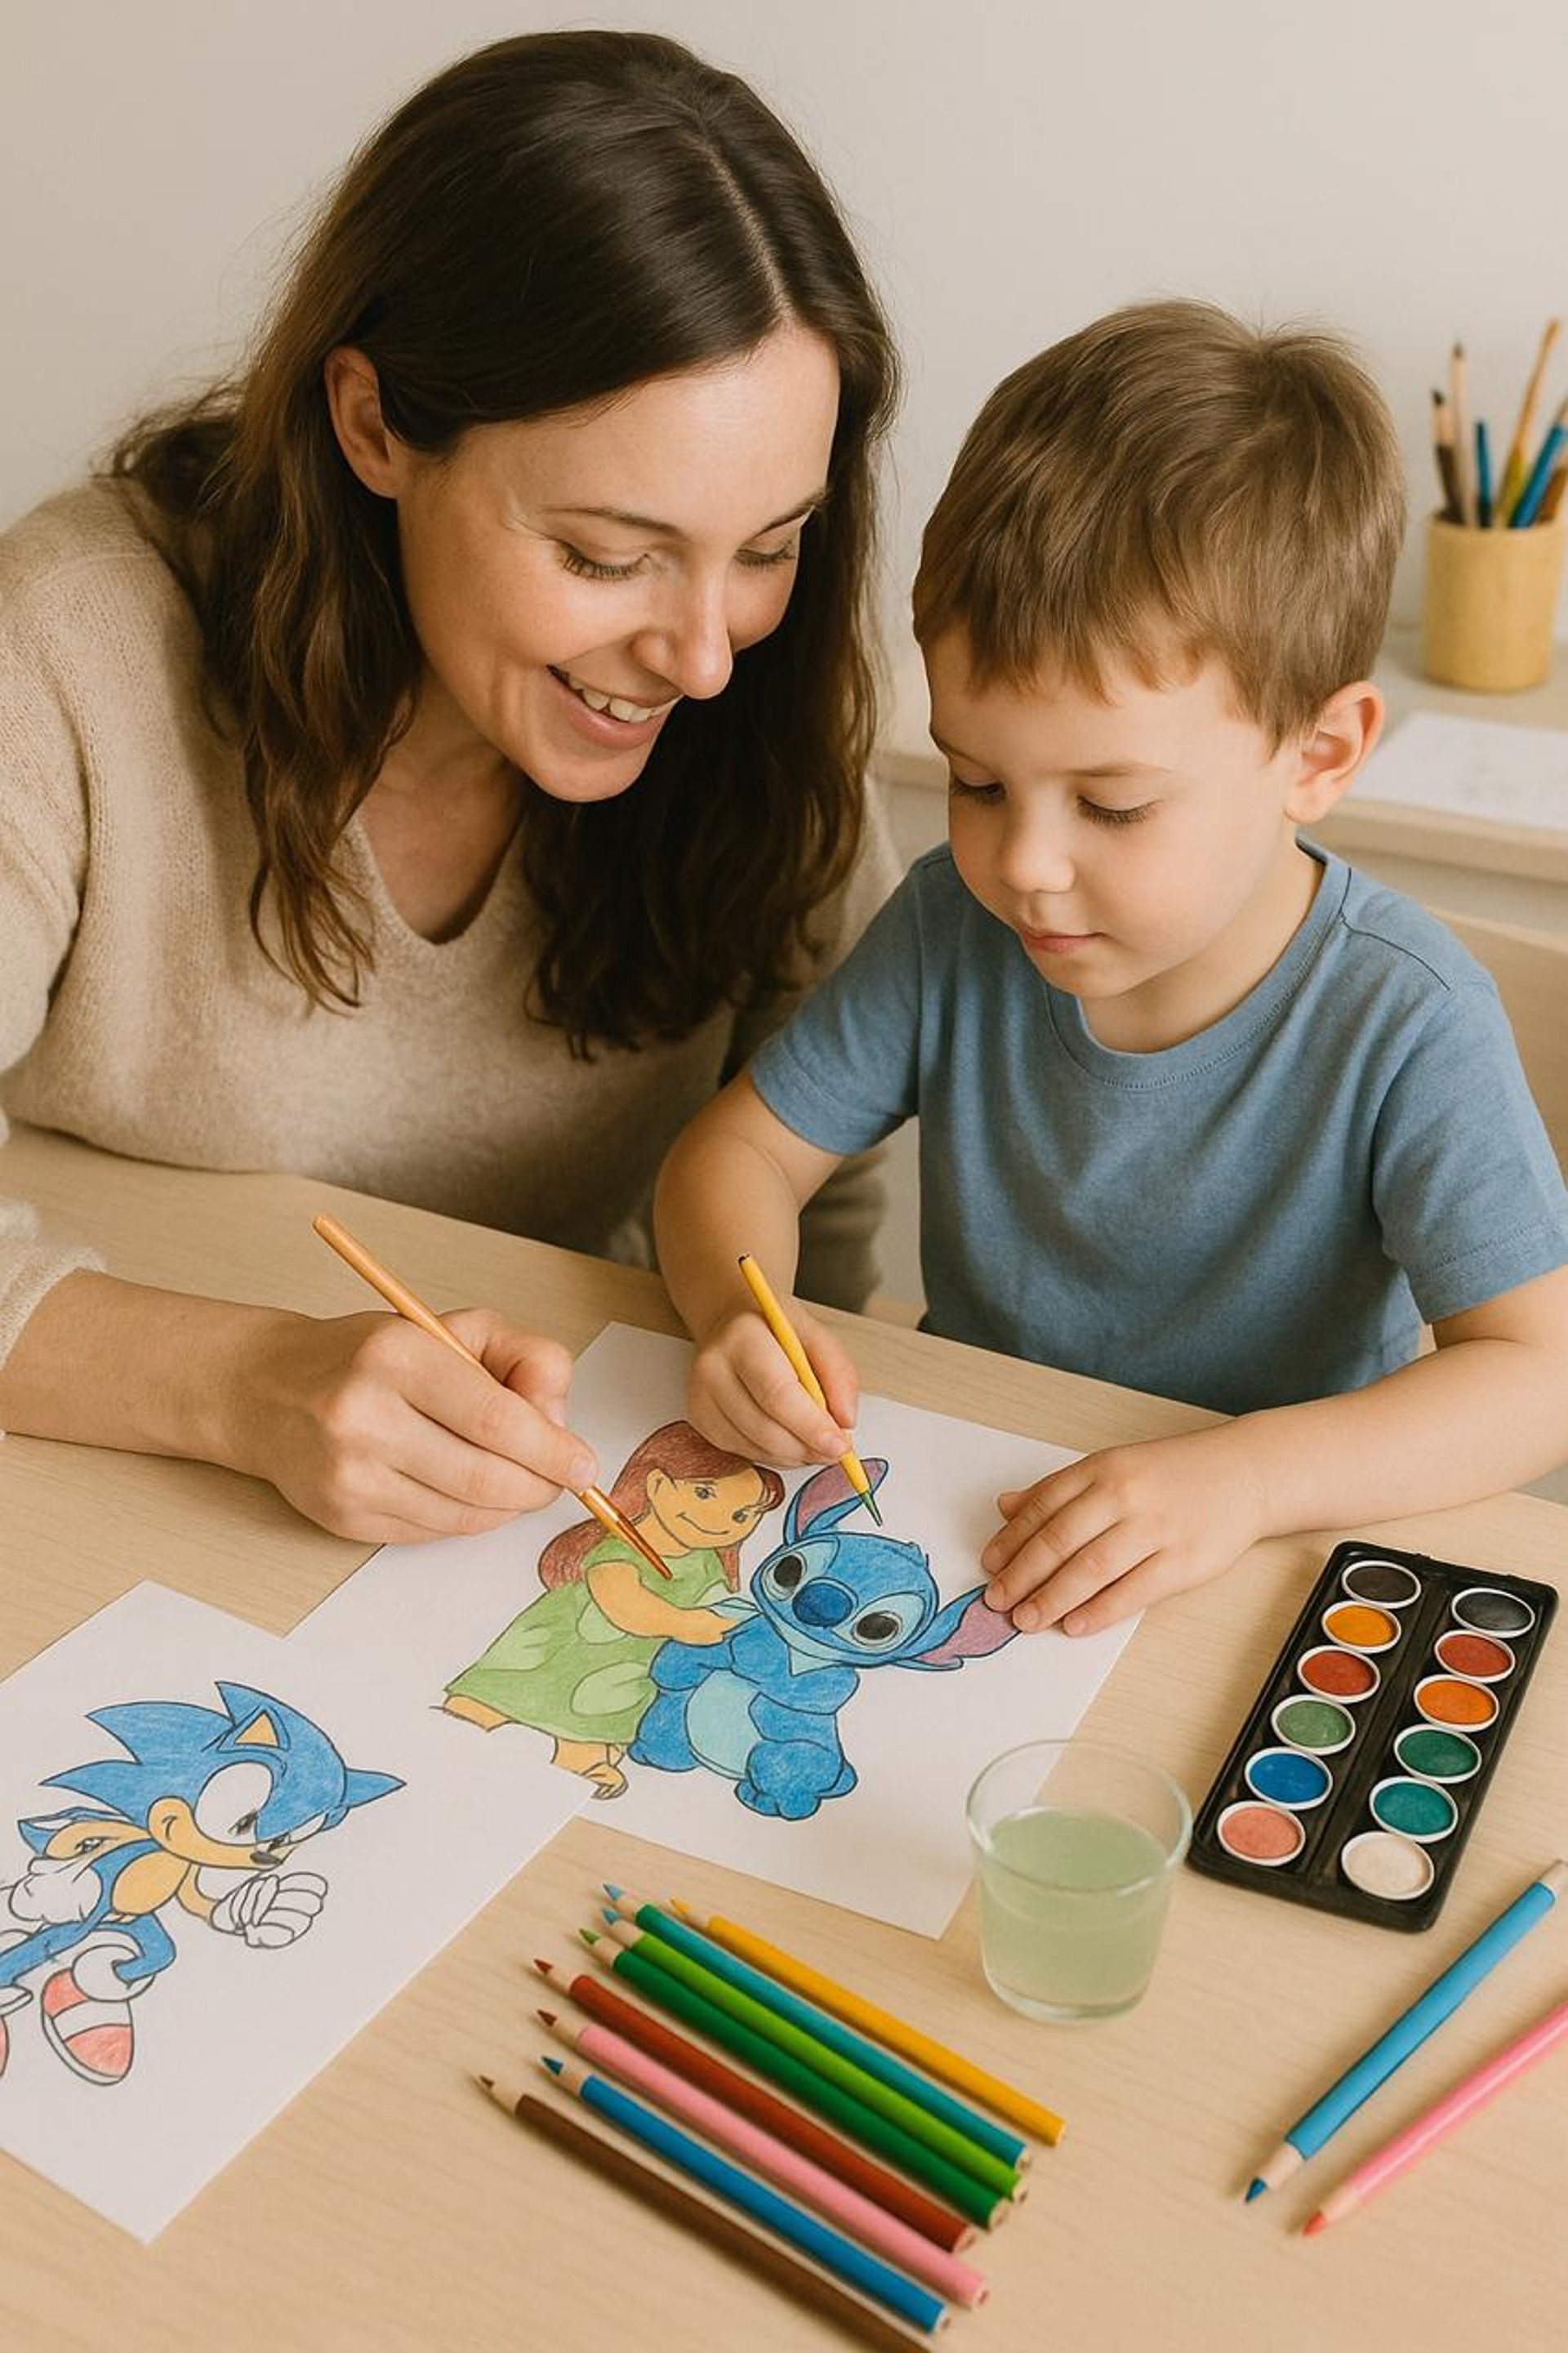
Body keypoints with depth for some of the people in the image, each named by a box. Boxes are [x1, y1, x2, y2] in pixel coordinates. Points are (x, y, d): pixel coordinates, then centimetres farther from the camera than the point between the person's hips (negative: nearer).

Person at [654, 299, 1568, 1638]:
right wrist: (739, 1310, -23)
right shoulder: (956, 926, -8)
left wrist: (1244, 1476, -36)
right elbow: (740, 1151, -1)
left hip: (1254, 1577, -3)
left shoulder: (1404, 1025, -20)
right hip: (960, 1509, 4)